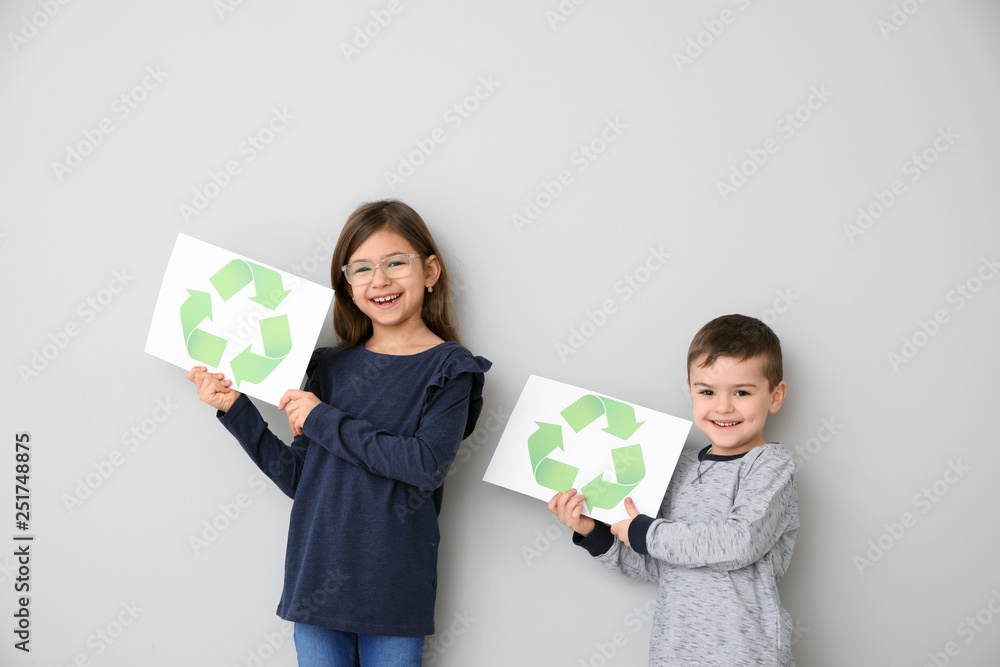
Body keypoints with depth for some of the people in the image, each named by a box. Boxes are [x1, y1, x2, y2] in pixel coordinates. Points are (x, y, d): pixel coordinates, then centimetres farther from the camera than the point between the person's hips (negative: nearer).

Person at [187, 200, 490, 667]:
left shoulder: (448, 368, -3)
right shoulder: (331, 366, 9)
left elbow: (428, 464, -19)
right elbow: (298, 478, 8)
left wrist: (323, 421, -15)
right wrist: (235, 409, 0)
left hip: (394, 591, -3)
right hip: (317, 583, 4)